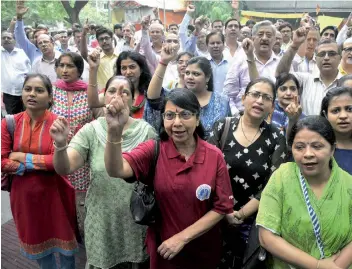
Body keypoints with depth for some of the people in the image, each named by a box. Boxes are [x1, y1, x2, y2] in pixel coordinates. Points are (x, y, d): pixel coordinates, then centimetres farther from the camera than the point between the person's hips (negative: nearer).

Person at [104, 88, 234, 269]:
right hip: (162, 249, 0)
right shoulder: (153, 150, -12)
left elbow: (222, 207, -9)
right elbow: (116, 170, -28)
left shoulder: (214, 156, -11)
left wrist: (182, 237, -15)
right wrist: (114, 131, -46)